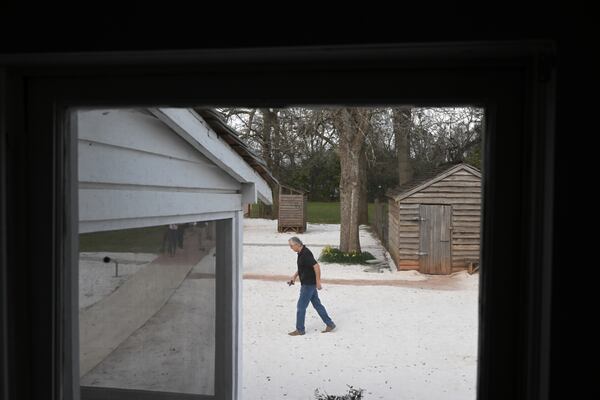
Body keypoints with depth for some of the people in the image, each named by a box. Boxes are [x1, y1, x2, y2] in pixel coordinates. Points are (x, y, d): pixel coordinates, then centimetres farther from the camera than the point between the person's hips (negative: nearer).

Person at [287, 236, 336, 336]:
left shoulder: (306, 254, -23)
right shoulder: (301, 253, 8)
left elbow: (316, 266, -26)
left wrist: (318, 282, -22)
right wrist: (294, 276, 14)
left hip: (309, 285, -10)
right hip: (308, 284, 10)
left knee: (301, 307, 0)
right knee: (317, 304, 15)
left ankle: (300, 329, 11)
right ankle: (330, 324, 21)